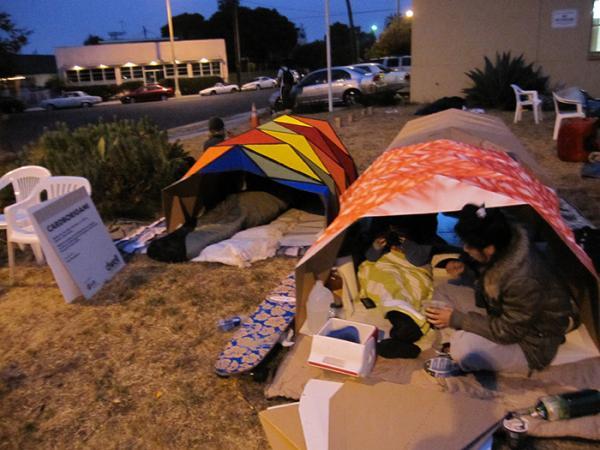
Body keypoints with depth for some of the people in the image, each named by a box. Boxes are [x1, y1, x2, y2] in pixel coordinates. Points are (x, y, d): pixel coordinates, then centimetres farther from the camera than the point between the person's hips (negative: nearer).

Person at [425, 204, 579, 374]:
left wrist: (457, 319, -23)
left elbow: (506, 332, -26)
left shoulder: (523, 281, -38)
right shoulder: (505, 247, -14)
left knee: (464, 349, -32)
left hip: (530, 345, -8)